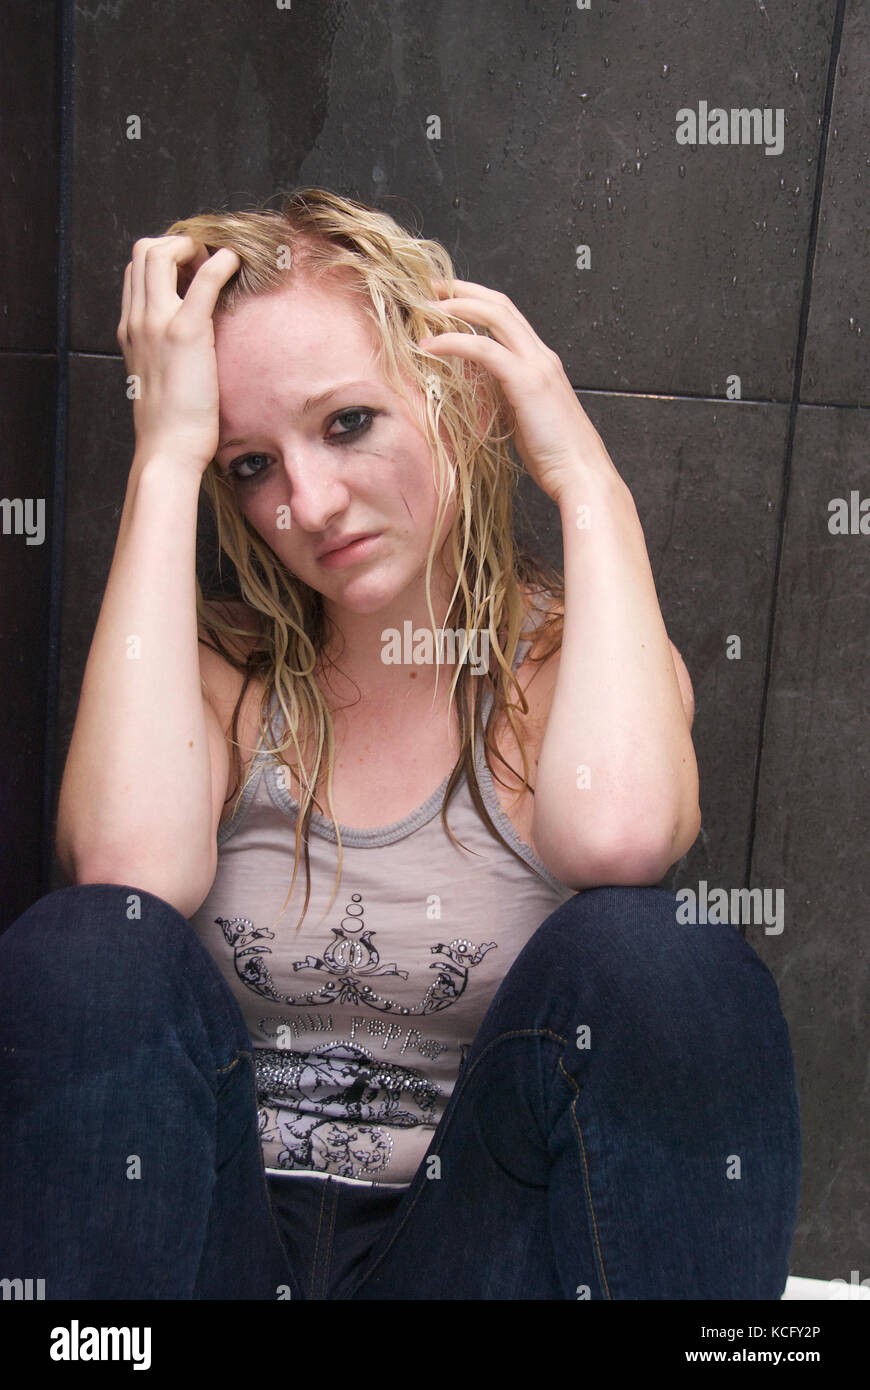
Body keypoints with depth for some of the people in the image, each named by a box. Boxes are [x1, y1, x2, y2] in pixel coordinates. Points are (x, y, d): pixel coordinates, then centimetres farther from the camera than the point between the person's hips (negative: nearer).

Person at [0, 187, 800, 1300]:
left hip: (475, 1237, 0)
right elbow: (127, 864, -24)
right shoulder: (213, 666, 0)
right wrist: (165, 457, -16)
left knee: (653, 956, -28)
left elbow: (615, 833, -28)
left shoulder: (575, 658, -2)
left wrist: (587, 475, -15)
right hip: (212, 1228, 1)